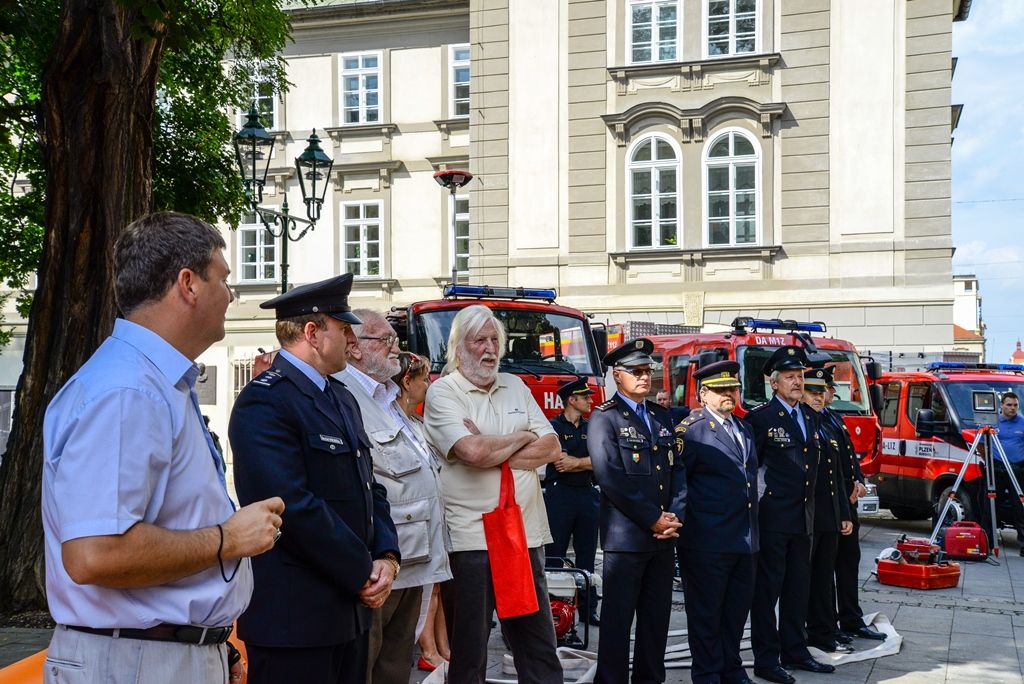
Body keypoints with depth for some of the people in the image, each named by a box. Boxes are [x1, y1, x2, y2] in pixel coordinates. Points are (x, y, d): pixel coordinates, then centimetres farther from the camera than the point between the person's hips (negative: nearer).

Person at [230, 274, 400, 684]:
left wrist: (387, 556, -1)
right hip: (293, 617, -9)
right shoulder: (264, 401, -15)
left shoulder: (343, 398, 16)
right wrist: (364, 573, -15)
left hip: (351, 606, 9)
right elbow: (293, 506, -22)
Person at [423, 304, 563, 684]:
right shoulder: (443, 392, -5)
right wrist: (522, 438, -3)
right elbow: (473, 452, -20)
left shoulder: (515, 386, 13)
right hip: (470, 539, -5)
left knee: (539, 645, 12)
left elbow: (551, 448, 4)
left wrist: (493, 451, -10)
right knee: (469, 651, 6)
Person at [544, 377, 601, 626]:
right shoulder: (554, 427, -4)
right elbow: (560, 463, -15)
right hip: (559, 494, -5)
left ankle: (589, 609, 16)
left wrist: (575, 462, -11)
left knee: (586, 556, 10)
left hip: (587, 494, 6)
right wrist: (588, 461, -6)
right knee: (553, 557, -1)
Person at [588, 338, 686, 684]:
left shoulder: (661, 416, 15)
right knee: (618, 618, 1)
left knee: (657, 617, 11)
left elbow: (677, 470, 13)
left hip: (663, 537, 6)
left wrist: (674, 516, -2)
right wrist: (654, 519, -13)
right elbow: (612, 479, -15)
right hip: (625, 536, -6)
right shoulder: (604, 418, -6)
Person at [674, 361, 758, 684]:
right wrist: (683, 527, -16)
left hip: (745, 539, 7)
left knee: (737, 608, 15)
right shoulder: (691, 430, -9)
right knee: (706, 611, 3)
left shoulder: (744, 428, 15)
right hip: (708, 542, -7)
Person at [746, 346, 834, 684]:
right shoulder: (760, 417, -9)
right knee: (767, 589, 0)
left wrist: (810, 509, 15)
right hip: (772, 517, -7)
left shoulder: (809, 417, 13)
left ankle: (795, 652, 26)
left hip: (803, 517, 7)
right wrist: (762, 494, -11)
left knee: (798, 587, 15)